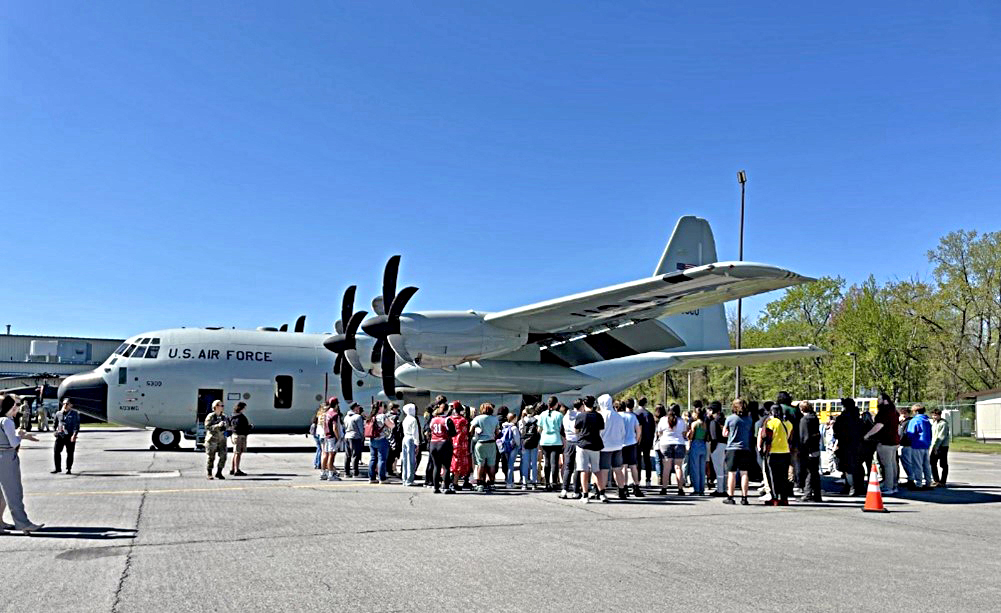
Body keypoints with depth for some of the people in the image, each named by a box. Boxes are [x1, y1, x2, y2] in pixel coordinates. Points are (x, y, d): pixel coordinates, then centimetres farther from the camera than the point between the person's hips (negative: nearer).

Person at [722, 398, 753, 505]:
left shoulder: (730, 418, -4)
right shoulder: (749, 419, 5)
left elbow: (724, 434, 6)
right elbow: (752, 434, 15)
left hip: (732, 448, -3)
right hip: (746, 449, 3)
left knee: (732, 473, 2)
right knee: (744, 473, 6)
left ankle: (730, 497, 4)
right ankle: (744, 497, 6)